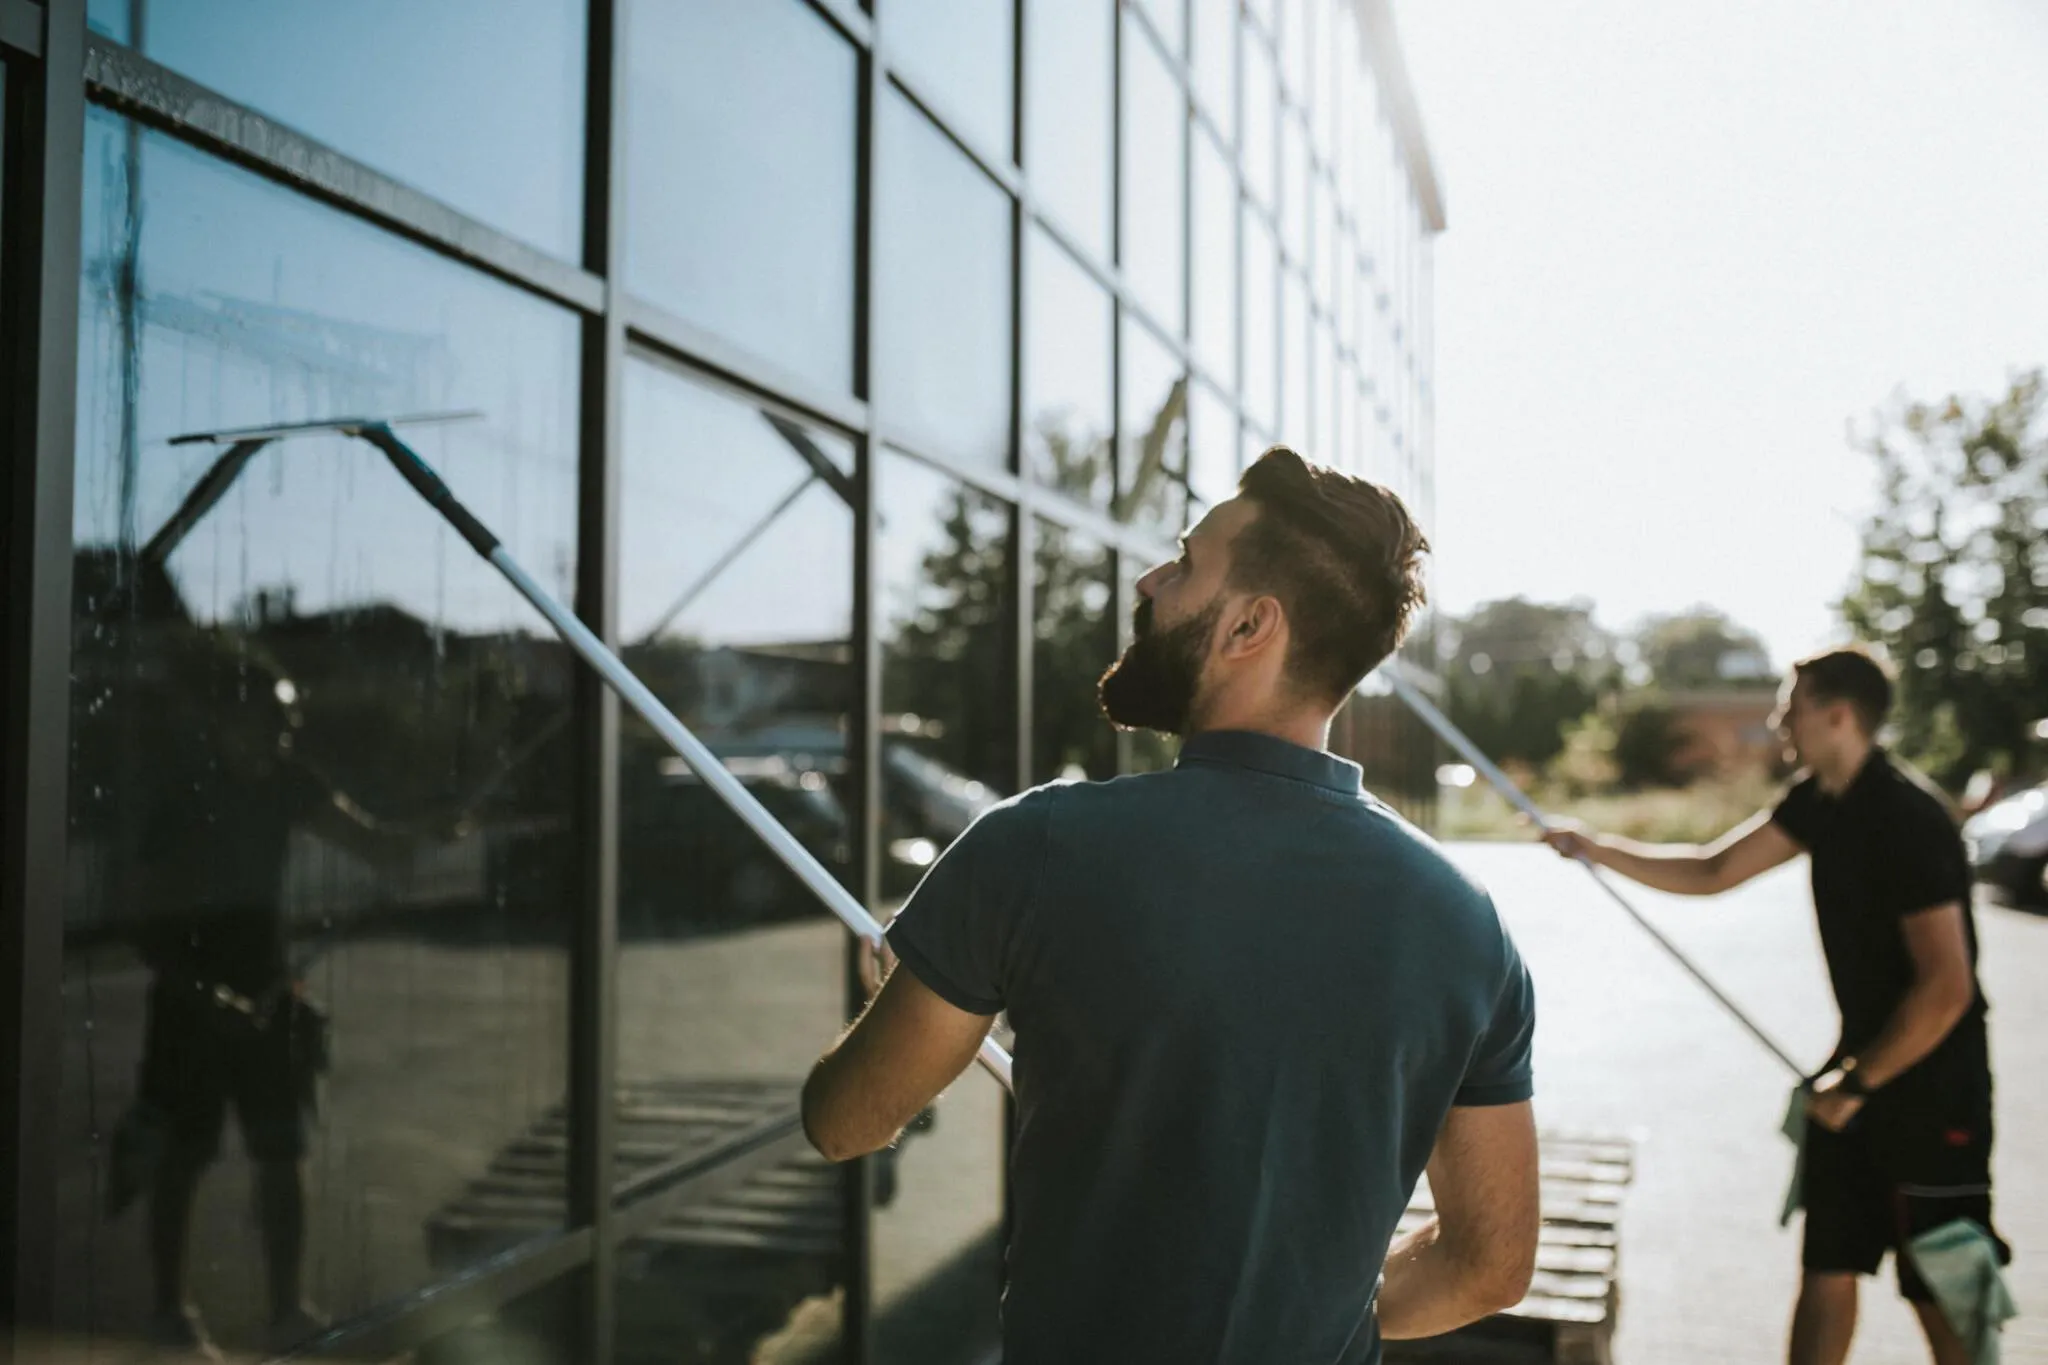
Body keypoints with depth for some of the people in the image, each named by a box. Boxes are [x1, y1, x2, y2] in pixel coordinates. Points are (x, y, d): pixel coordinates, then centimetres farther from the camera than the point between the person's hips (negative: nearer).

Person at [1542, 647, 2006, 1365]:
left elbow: (1946, 987, -24)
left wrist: (1857, 1082, -15)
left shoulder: (1907, 817, -22)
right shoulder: (1820, 801, 4)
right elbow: (1711, 871, 13)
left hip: (1932, 1084, -8)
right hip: (1864, 1069, 8)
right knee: (1826, 1266, 11)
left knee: (1940, 1292, 3)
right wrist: (1594, 847, 5)